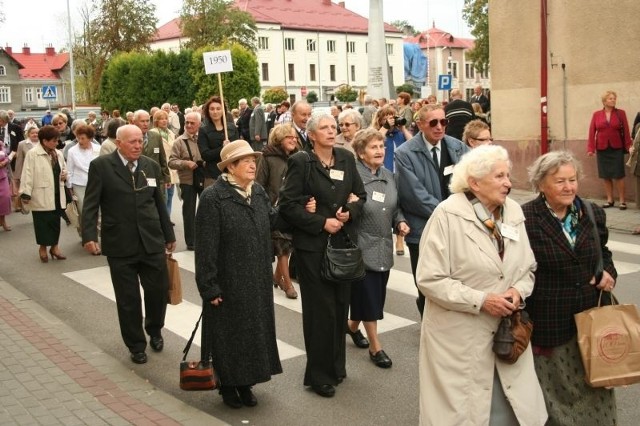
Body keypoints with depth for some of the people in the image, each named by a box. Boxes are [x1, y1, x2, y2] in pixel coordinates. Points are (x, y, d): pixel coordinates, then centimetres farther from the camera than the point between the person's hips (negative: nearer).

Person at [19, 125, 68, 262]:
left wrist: (64, 175, 0)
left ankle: (54, 246, 21)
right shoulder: (32, 154, -11)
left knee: (55, 222, 10)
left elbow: (63, 169, 23)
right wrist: (26, 193, -17)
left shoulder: (58, 154, 9)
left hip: (57, 195, 5)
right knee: (42, 222, 4)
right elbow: (28, 175, -14)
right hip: (41, 196, -5)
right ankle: (43, 248, 18)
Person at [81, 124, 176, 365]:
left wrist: (169, 235, 17)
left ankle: (154, 331, 36)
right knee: (128, 299, 7)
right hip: (119, 245, -3)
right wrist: (89, 236, -19)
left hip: (152, 242, 3)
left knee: (159, 290, 7)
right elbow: (91, 205, -7)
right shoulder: (101, 166, -4)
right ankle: (136, 345, 25)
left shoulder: (152, 166, 8)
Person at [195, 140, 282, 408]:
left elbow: (271, 221, 13)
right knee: (228, 333, 8)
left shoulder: (258, 192, 4)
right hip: (228, 282, -6)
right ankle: (228, 386, 28)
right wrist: (209, 287, -17)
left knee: (254, 330, 14)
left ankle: (245, 383, 32)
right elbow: (206, 246, -17)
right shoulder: (213, 198, -16)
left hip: (257, 280, 6)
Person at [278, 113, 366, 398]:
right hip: (313, 244, -5)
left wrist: (349, 213, -6)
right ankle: (319, 374, 14)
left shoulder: (346, 158, 8)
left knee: (340, 304, 11)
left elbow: (360, 195, 14)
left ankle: (336, 365, 28)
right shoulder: (300, 162, -7)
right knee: (319, 308, 0)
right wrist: (322, 222, -16)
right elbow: (287, 204, -12)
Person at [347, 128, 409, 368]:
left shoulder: (388, 176, 8)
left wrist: (400, 222, 0)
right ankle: (375, 347, 14)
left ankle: (353, 326, 40)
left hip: (384, 246, 7)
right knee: (368, 296, 0)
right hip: (363, 247, -7)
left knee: (377, 295, 15)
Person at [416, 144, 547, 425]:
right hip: (459, 338, -5)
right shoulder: (448, 215, -16)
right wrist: (480, 301, -21)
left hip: (507, 333, 5)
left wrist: (519, 291, -10)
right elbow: (430, 279, -17)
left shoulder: (514, 211, 3)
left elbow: (528, 267, 12)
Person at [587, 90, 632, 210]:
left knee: (618, 175, -3)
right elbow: (592, 132, 1)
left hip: (617, 149, -1)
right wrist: (590, 148, -7)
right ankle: (610, 200, 15)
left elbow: (626, 131, -1)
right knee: (605, 176, 5)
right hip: (602, 149, 2)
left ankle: (622, 201, 5)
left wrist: (628, 147, -9)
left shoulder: (620, 113, 2)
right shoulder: (596, 114, 4)